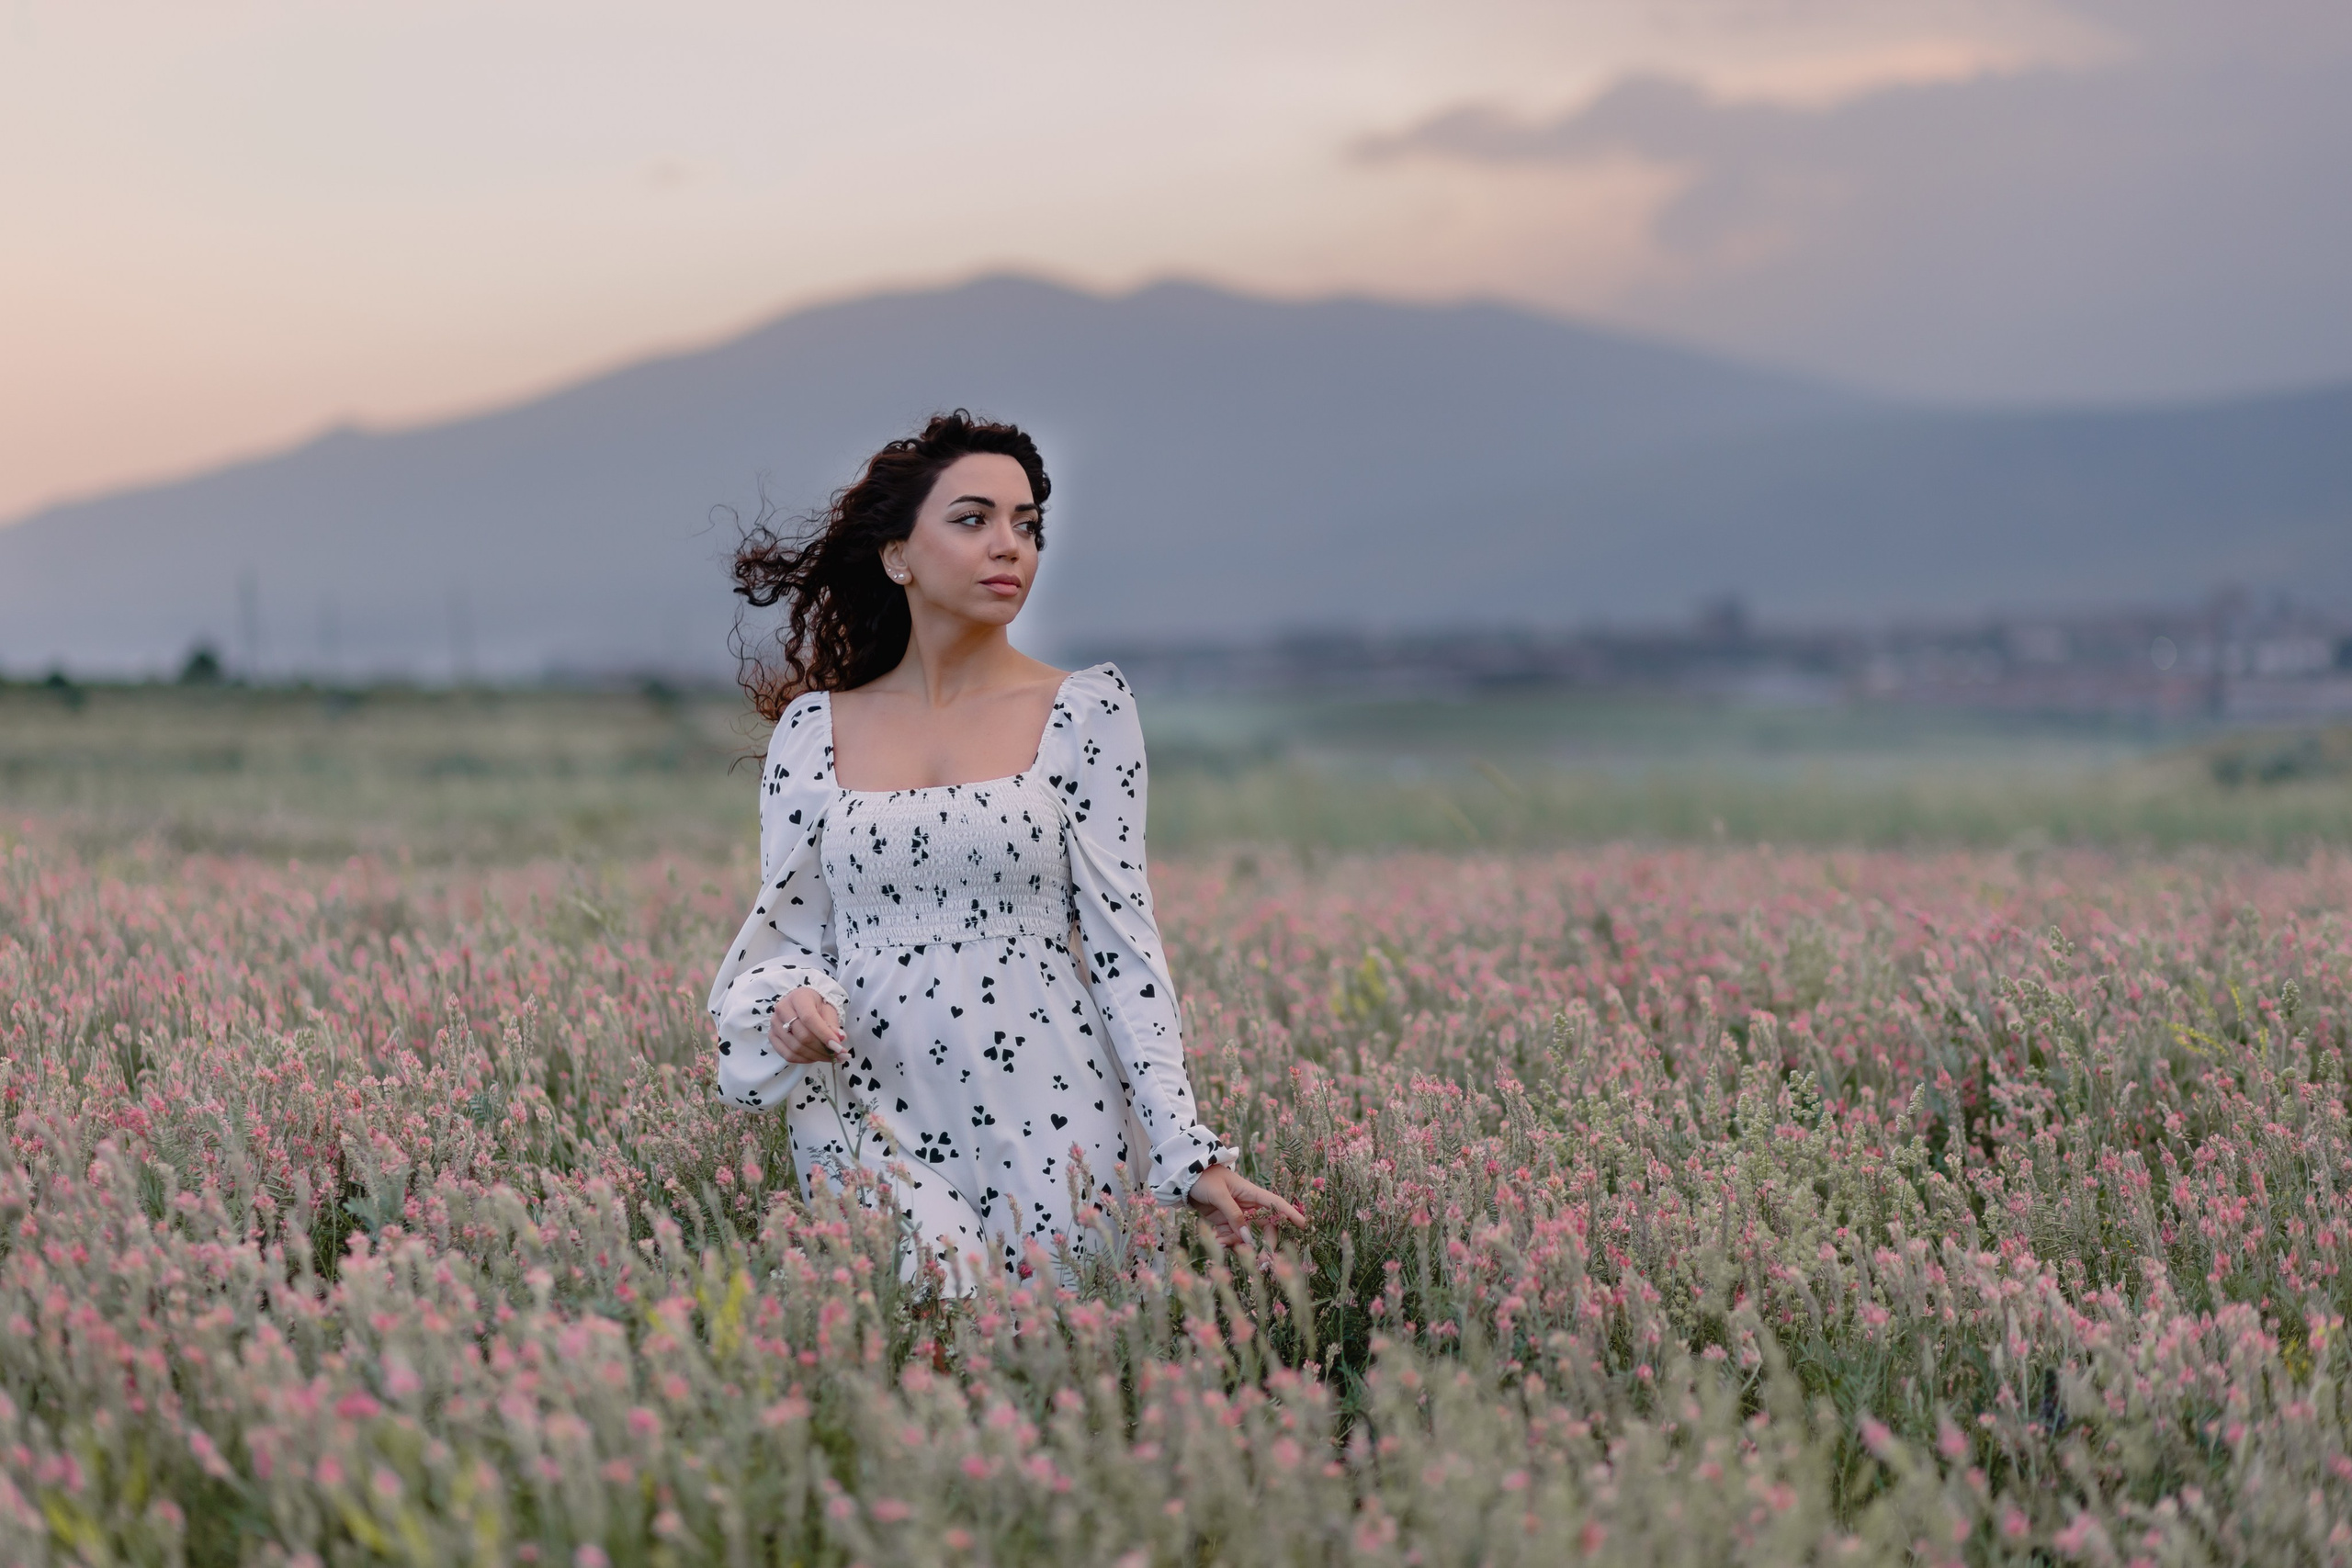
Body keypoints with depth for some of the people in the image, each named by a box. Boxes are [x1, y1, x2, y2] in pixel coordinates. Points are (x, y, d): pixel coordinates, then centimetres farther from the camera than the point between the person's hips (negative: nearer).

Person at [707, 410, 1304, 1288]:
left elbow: (1123, 940, -2)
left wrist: (1190, 1152, -10)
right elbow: (787, 937, 10)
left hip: (1043, 1124, -1)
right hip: (869, 1134, 1)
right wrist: (787, 1010, -15)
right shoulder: (813, 728, 7)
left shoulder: (1087, 713, 2)